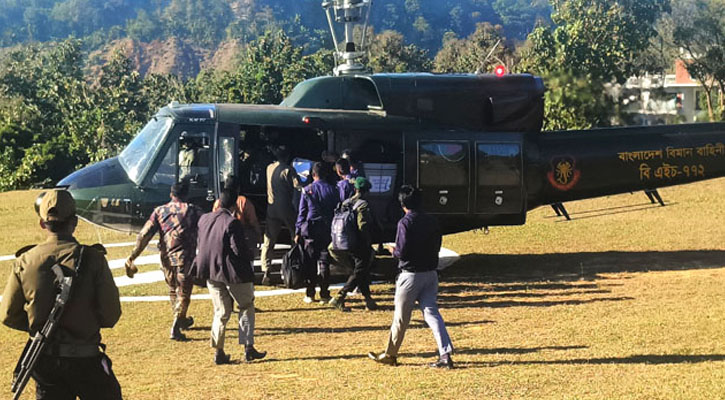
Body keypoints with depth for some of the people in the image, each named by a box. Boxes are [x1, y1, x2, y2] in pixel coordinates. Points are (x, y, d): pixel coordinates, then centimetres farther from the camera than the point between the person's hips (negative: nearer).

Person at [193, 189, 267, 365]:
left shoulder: (204, 219, 3)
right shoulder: (232, 223, -19)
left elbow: (200, 245, 11)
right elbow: (238, 249, -20)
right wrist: (249, 258, -1)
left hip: (211, 273, 6)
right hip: (233, 271, -6)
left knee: (221, 312, 14)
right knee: (247, 307, 12)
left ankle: (219, 352, 11)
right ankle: (248, 347, 7)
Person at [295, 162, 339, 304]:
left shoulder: (307, 190, -2)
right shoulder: (333, 190, 2)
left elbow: (302, 212, 0)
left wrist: (298, 232, 4)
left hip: (311, 230, -1)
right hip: (328, 230, 1)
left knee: (310, 262, 5)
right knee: (324, 262, 5)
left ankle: (310, 294, 6)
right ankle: (324, 295, 4)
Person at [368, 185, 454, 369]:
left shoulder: (405, 222, -14)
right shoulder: (431, 221, 6)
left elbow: (402, 251, -18)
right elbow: (436, 247, 12)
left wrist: (394, 251, 3)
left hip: (411, 274, -6)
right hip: (431, 273, 6)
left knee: (401, 317, 7)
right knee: (431, 311, 4)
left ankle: (390, 354, 22)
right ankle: (445, 354, -9)